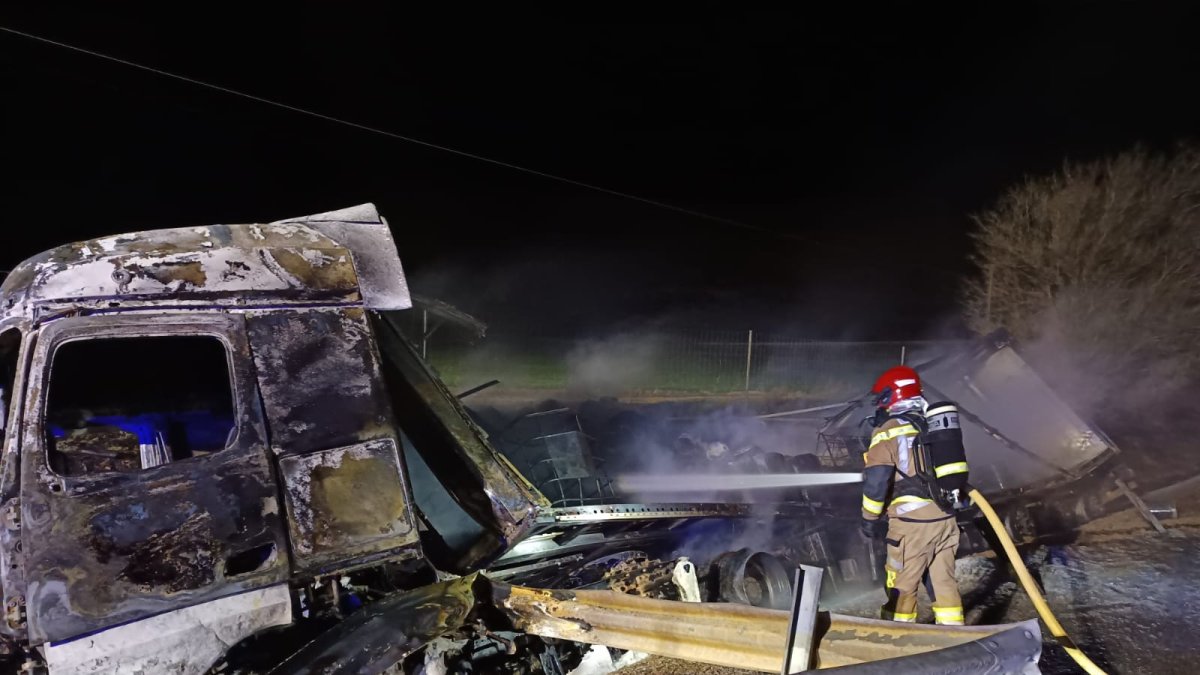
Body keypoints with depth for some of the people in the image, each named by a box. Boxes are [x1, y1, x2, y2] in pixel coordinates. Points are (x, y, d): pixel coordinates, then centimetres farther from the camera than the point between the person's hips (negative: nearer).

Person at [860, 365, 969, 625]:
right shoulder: (935, 423, 14)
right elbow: (953, 469, 19)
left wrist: (870, 518, -5)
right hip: (946, 517, 7)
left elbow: (876, 480, -16)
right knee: (944, 581, 15)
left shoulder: (889, 429, -9)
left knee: (901, 586, 5)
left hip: (912, 521, -7)